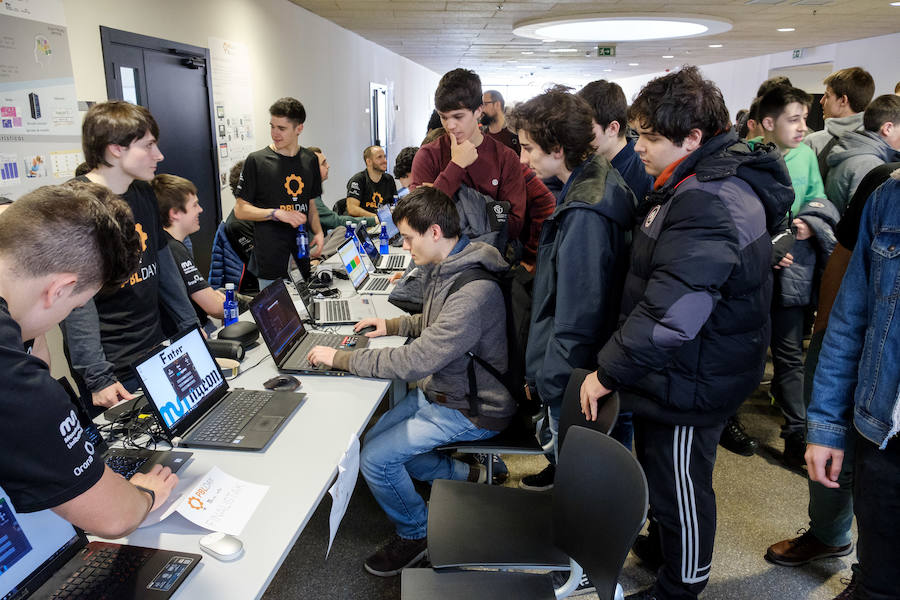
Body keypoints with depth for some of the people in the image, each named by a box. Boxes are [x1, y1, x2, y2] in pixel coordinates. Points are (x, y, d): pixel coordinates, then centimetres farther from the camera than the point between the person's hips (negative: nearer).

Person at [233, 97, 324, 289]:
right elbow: (240, 210, -5)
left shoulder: (310, 160, 8)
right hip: (271, 258, -4)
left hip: (303, 256, 4)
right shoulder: (256, 161, -6)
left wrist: (318, 232, 0)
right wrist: (277, 213, -18)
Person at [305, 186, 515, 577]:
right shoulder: (445, 268, 1)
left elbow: (415, 361, -33)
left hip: (470, 409, -10)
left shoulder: (474, 292, -32)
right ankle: (466, 477, 22)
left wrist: (341, 358, -24)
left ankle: (416, 534, 15)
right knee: (374, 438, 11)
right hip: (438, 389, 10)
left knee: (375, 458, -13)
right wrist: (392, 325, 8)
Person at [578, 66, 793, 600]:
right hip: (677, 372, 9)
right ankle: (661, 546, 50)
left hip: (691, 383, -9)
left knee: (679, 484, 11)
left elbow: (669, 312, -33)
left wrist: (607, 371, -22)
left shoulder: (709, 205, -28)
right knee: (661, 470, 26)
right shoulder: (705, 182, 7)